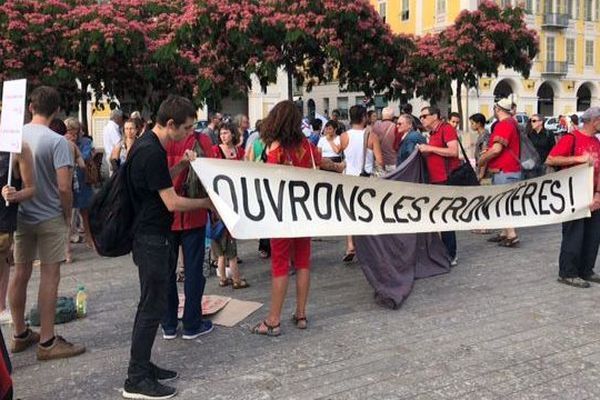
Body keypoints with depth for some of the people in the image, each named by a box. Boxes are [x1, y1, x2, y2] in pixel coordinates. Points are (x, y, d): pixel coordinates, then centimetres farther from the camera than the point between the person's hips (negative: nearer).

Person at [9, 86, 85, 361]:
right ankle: (47, 342, 6)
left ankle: (20, 335, 27)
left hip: (20, 215, 6)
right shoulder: (56, 142, -16)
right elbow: (64, 187, -19)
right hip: (49, 217, -6)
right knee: (49, 276, 1)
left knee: (20, 273, 14)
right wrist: (67, 215, -4)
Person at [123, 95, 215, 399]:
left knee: (151, 304, 17)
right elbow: (173, 203, -21)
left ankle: (142, 366, 27)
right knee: (153, 306, -3)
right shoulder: (152, 152, -22)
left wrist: (180, 165, 10)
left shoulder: (146, 144, 9)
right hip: (151, 239, -10)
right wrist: (207, 202, -8)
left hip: (151, 235, 10)